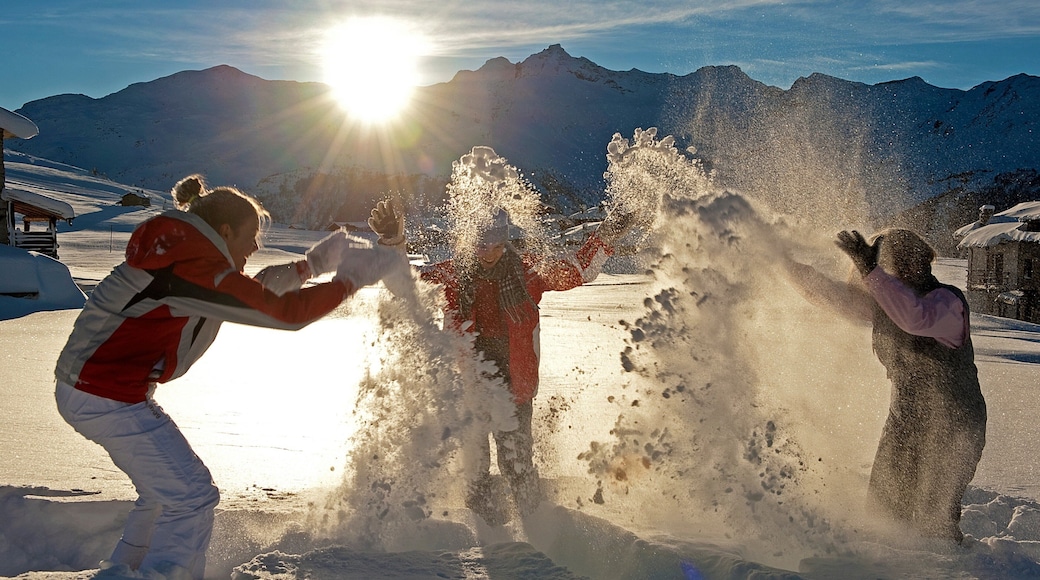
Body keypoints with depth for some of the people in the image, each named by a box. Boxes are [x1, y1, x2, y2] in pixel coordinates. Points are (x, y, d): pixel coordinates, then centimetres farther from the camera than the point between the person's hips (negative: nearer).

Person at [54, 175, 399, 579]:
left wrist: (312, 265, 12)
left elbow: (250, 290, 18)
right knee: (192, 498, -5)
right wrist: (350, 280, -13)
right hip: (109, 399, -10)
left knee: (164, 492, 23)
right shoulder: (197, 269, -21)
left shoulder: (178, 254, 9)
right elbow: (283, 312, -23)